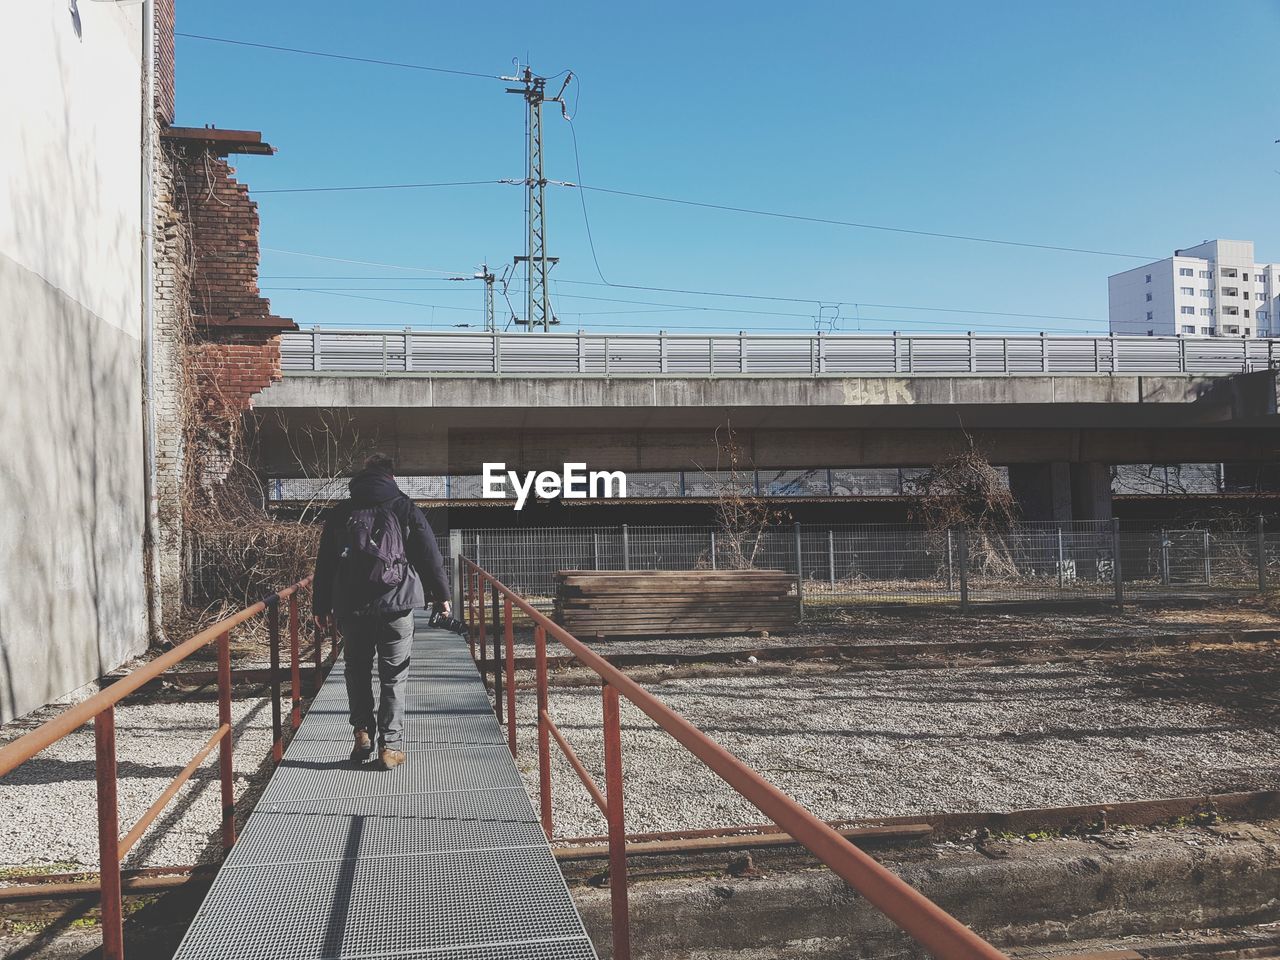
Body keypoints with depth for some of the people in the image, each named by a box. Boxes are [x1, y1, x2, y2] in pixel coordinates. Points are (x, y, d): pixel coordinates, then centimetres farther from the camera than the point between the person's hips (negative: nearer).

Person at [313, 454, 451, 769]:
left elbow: (325, 563, 11)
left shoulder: (341, 512, 9)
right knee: (394, 676, 4)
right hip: (396, 604, -2)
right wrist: (441, 595, 12)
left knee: (357, 671, 18)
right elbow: (430, 555, 3)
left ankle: (362, 733, 10)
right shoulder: (404, 508, 3)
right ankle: (390, 745, 2)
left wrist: (322, 607, 17)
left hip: (351, 607, 2)